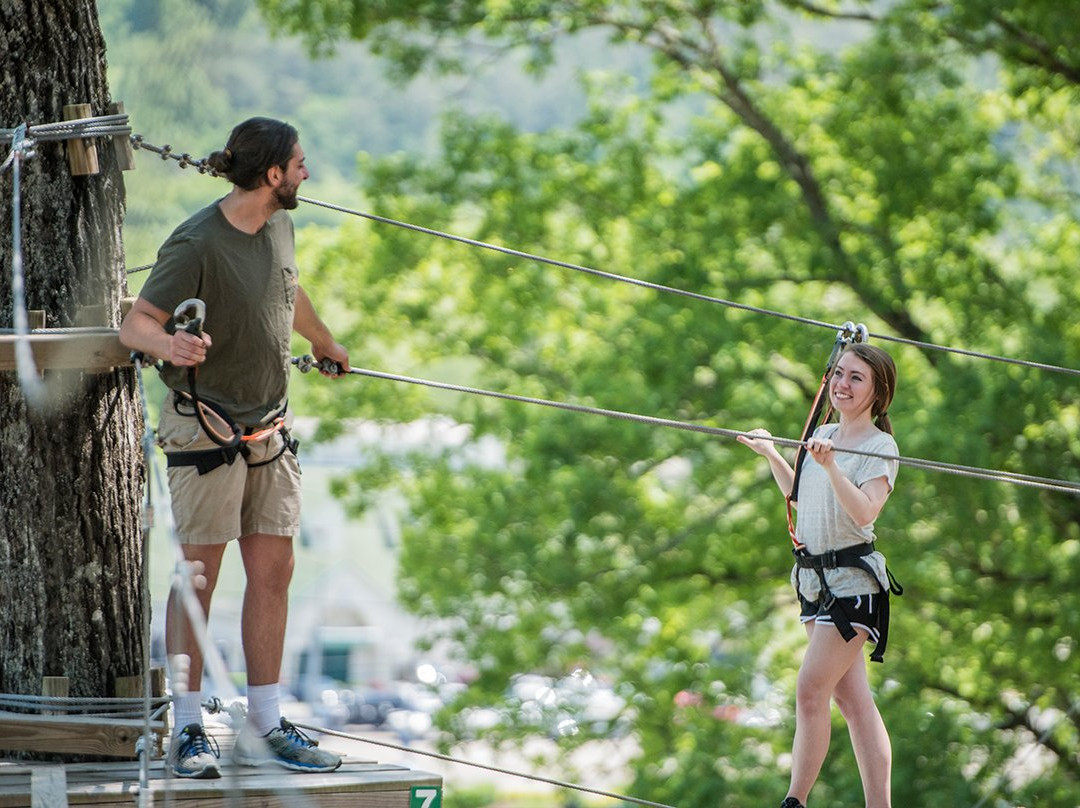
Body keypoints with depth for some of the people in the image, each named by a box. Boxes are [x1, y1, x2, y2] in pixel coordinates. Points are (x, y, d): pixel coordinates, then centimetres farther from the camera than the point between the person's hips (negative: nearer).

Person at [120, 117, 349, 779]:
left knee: (273, 571, 5)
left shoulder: (279, 227, 7)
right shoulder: (196, 245, -17)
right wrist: (168, 344, -44)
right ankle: (189, 731, 2)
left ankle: (265, 728, 10)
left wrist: (326, 344, 46)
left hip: (270, 425, 7)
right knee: (198, 575, -3)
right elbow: (135, 324, -22)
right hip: (207, 425, -7)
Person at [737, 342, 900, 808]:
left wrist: (830, 466, -33)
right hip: (814, 578, 7)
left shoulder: (880, 447, -9)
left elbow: (864, 512, -24)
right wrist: (772, 455, 19)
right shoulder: (823, 436, 12)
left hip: (852, 581, -7)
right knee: (851, 698, 6)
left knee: (811, 690, -13)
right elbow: (799, 494, 29)